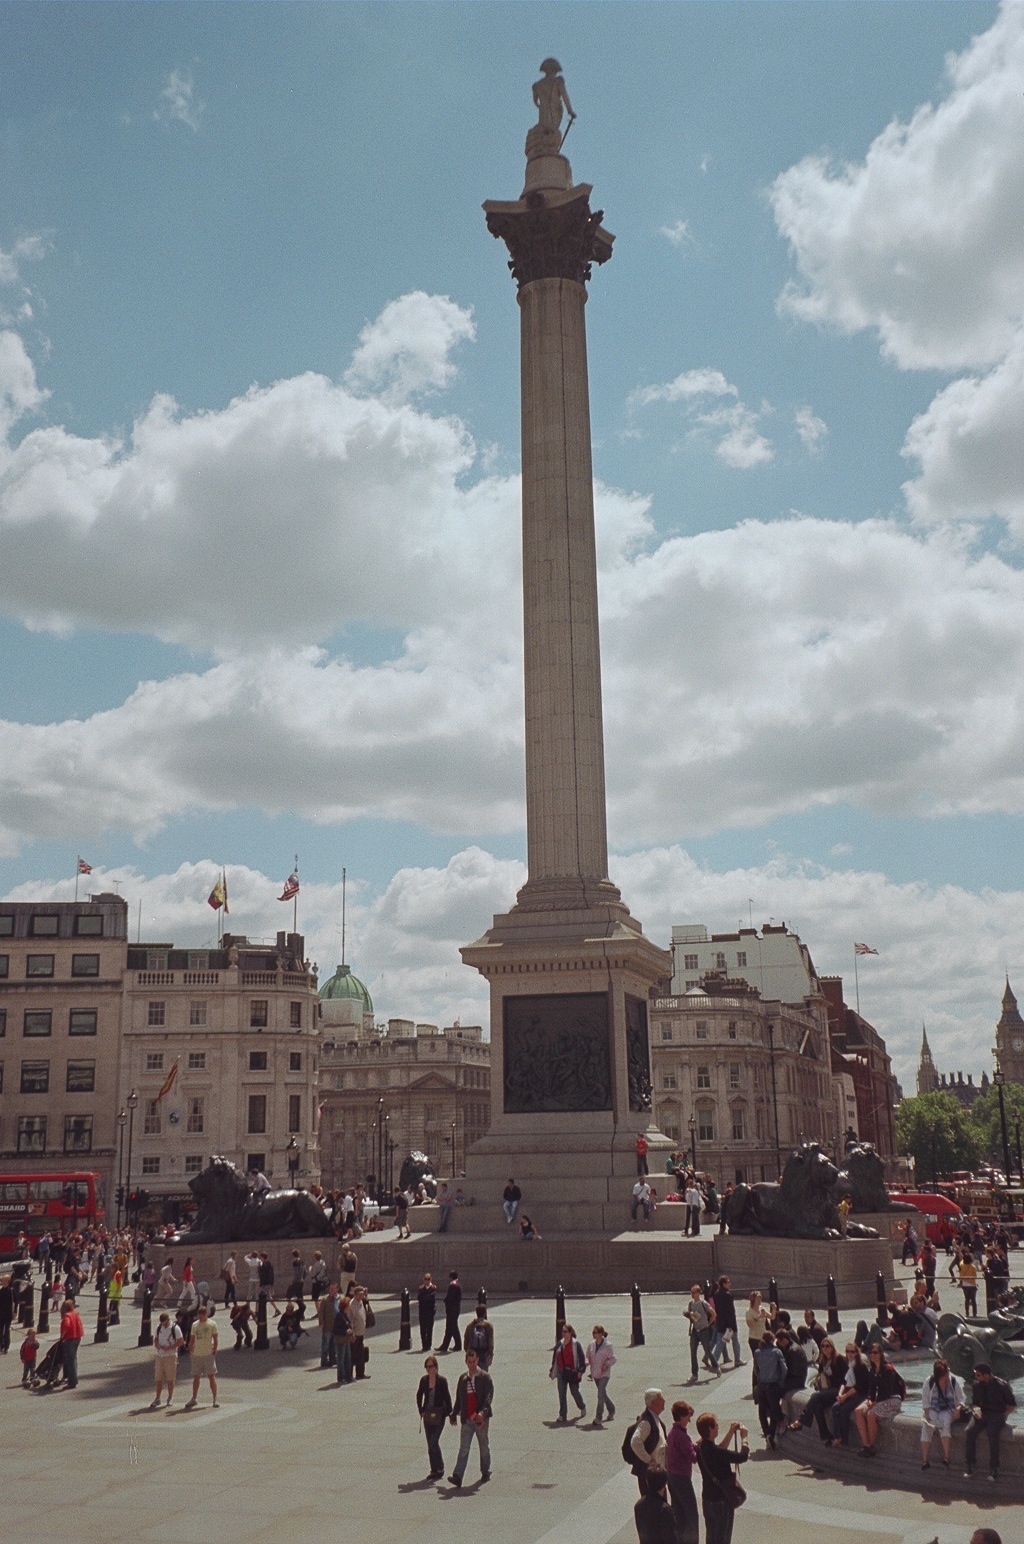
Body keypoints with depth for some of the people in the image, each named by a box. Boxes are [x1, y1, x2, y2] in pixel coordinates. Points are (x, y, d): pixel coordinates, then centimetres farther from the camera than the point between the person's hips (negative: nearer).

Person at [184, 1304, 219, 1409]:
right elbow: (192, 1340, 13)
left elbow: (215, 1339, -2)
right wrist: (190, 1352, 6)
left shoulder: (212, 1324, -2)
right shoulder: (195, 1325, 8)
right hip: (197, 1354, 4)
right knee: (196, 1377, 9)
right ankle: (194, 1399, 20)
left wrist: (214, 1351, -8)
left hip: (208, 1354, -4)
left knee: (212, 1376, -3)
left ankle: (215, 1399, 2)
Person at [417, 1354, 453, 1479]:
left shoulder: (442, 1380, -10)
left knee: (433, 1442, -12)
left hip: (439, 1415, -5)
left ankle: (440, 1468, 4)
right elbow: (419, 1396, 15)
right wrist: (421, 1411, 9)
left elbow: (447, 1398, -5)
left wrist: (450, 1414, -4)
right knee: (430, 1444, 8)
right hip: (427, 1415, 5)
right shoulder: (424, 1380, 1)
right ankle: (434, 1470, 18)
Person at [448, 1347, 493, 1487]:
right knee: (463, 1449, -4)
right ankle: (457, 1476, -11)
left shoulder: (484, 1377, -4)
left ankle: (485, 1473, 26)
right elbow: (459, 1398, 17)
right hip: (467, 1420, 3)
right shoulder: (463, 1378, 10)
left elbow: (488, 1396, -13)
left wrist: (482, 1412, -25)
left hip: (481, 1419, -3)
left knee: (484, 1447, 11)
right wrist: (454, 1414, 13)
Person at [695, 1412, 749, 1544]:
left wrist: (731, 1432, 11)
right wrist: (744, 1437, -8)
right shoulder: (715, 1452, -30)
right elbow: (743, 1456, -23)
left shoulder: (701, 1447, -2)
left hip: (707, 1499, 8)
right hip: (722, 1501, -8)